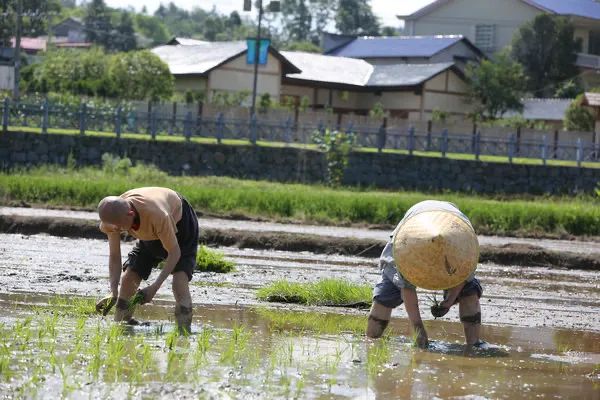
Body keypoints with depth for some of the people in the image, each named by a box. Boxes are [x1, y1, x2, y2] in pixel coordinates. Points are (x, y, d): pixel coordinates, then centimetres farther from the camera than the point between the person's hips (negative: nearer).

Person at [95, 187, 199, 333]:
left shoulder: (157, 215, -45)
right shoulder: (113, 217, -29)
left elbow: (174, 252, -32)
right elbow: (114, 257, -18)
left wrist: (155, 287, -40)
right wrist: (114, 293, -33)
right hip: (150, 234, 6)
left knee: (180, 281, -23)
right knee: (128, 277, -4)